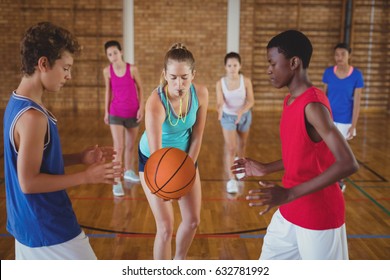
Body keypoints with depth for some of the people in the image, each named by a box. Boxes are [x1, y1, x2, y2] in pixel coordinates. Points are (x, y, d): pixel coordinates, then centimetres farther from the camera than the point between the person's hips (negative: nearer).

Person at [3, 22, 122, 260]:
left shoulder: (17, 105, 5)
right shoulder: (32, 116, -25)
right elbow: (28, 182, -23)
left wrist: (80, 158, 4)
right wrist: (86, 176, -20)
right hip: (48, 228, -9)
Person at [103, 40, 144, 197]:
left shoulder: (132, 69, -9)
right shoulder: (107, 71, -4)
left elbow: (140, 89, 0)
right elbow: (108, 91, 7)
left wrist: (141, 108, -6)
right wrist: (106, 111, 9)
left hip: (133, 113, 1)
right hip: (116, 113, -1)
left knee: (130, 146, 16)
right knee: (118, 147, -9)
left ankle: (128, 171, 37)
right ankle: (116, 182, -4)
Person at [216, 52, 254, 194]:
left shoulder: (246, 81, -18)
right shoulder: (220, 83, -18)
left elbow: (251, 101, -17)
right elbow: (220, 102, -22)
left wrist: (242, 111, -35)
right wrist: (220, 109, -46)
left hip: (244, 115, 2)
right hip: (228, 117, -1)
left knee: (242, 144, 21)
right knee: (230, 148, -9)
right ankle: (231, 180, -6)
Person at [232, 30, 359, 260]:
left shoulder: (313, 105, -23)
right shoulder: (290, 101, 6)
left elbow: (348, 164, -31)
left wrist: (290, 194, -33)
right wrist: (266, 169, 12)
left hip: (318, 217, -9)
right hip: (289, 212, 9)